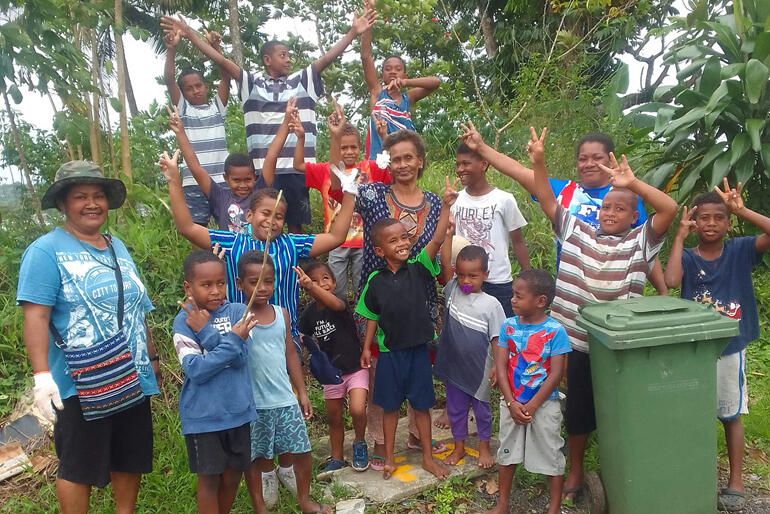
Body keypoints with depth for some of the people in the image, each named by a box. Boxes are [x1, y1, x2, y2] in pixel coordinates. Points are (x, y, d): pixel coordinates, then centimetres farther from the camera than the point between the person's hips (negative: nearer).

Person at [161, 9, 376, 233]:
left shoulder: (302, 81, 14)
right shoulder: (252, 83, 11)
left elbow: (328, 57, 7)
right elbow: (220, 59, 7)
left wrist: (353, 32, -1)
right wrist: (189, 34, 2)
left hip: (297, 166, 1)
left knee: (296, 224, 8)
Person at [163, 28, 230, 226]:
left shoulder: (217, 106, 14)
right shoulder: (182, 109, 12)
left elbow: (226, 76, 1)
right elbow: (169, 81, -1)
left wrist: (215, 47, -13)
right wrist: (171, 49, -14)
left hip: (222, 180, 1)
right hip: (193, 182, 0)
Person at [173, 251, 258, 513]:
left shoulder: (238, 312, -3)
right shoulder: (184, 321, -10)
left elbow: (239, 359, -15)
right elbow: (196, 370, -20)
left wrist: (206, 330, -21)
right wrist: (233, 340, -25)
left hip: (238, 410, 3)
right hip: (203, 415, -3)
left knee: (234, 474, 16)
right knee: (209, 477, 9)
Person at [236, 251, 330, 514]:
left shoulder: (282, 314, 3)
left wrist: (302, 392, 10)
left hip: (285, 400, 4)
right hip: (252, 404, -3)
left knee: (302, 451, 10)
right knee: (254, 457, 11)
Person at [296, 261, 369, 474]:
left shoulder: (341, 304, -18)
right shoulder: (309, 314, -5)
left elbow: (335, 304, -43)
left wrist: (312, 285, -58)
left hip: (355, 368, -4)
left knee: (357, 410, -22)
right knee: (334, 418, 15)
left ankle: (359, 444, 9)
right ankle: (337, 459, 36)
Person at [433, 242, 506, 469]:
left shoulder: (491, 304, -12)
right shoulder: (453, 291, -5)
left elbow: (496, 339, -9)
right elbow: (445, 263, -15)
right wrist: (448, 234, -20)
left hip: (479, 369, -2)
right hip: (453, 365, 2)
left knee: (482, 408, 16)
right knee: (455, 407, 16)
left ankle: (484, 447, 38)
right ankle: (459, 447, 36)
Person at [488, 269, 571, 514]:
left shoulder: (555, 331, -15)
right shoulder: (508, 326, -5)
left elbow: (556, 374, -14)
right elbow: (501, 367, -5)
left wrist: (531, 406, -15)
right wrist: (511, 403, -13)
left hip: (544, 404, -3)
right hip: (511, 402, 4)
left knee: (551, 455, 10)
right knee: (507, 452, 16)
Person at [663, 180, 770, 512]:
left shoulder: (740, 250, -3)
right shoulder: (686, 256, -5)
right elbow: (671, 281, -26)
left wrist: (741, 210, -20)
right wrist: (680, 236, -18)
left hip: (729, 350, 0)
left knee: (731, 415, 12)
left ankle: (736, 482, 27)